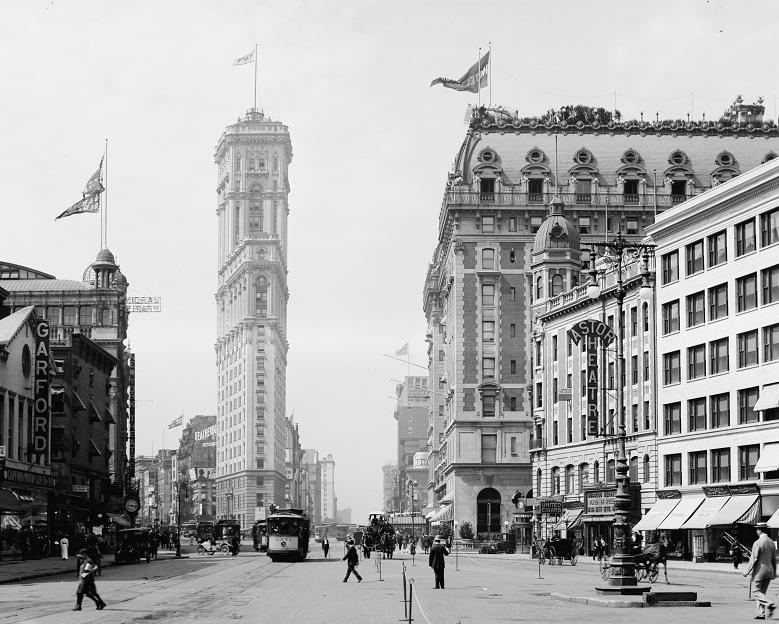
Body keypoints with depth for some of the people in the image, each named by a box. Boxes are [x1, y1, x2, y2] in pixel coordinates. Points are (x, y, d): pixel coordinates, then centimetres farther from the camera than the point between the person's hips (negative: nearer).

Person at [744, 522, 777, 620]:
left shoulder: (757, 543, -15)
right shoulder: (772, 542, 8)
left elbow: (754, 559, -16)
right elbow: (774, 559, 14)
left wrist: (747, 571, -8)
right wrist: (774, 573, 21)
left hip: (759, 571, -7)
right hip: (769, 571, 7)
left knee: (756, 591, 0)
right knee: (762, 592, 12)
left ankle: (770, 604, -20)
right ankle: (761, 614, 9)